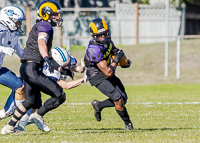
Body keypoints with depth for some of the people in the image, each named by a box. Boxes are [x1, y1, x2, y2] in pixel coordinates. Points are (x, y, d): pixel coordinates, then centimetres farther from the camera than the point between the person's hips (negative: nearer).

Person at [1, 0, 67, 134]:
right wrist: (47, 59, -46)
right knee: (60, 96, -11)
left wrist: (60, 68, 29)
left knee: (30, 101, 29)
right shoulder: (44, 26, -7)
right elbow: (41, 44, -28)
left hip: (26, 68, 11)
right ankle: (38, 116, 1)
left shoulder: (41, 27, 23)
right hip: (32, 69, -11)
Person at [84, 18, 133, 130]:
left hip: (109, 74, 8)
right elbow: (108, 72, -31)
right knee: (118, 99, -16)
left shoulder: (107, 40, -8)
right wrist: (116, 59, -23)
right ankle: (128, 123, 4)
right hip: (98, 78, -8)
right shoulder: (95, 50, -33)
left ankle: (98, 105, 28)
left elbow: (114, 49, 19)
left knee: (123, 99, 7)